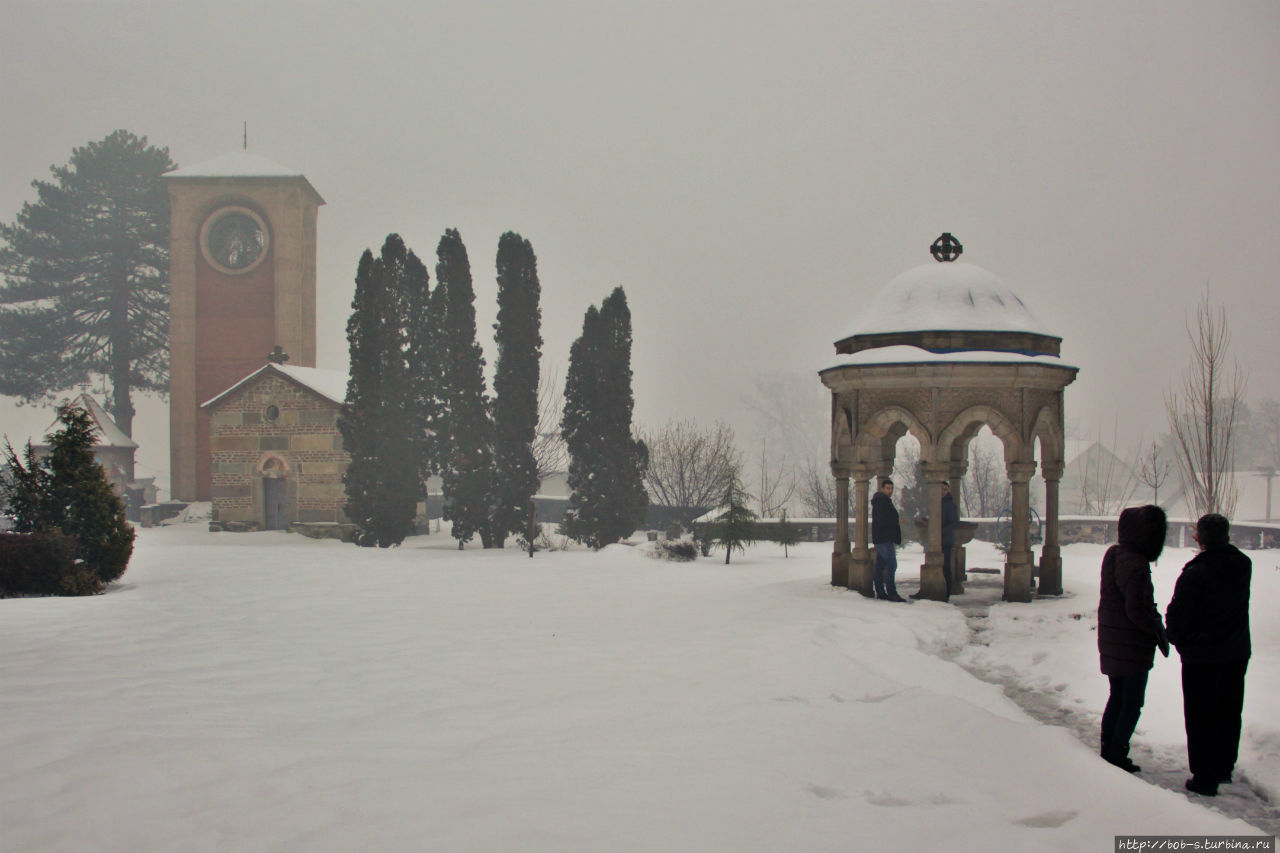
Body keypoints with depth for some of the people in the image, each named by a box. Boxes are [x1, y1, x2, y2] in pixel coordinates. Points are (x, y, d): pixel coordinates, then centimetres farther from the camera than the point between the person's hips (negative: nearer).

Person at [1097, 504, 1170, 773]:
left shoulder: (1112, 554, 4)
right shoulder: (1136, 565, -24)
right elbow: (1137, 611, -24)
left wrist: (1153, 619, 7)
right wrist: (1158, 630, -9)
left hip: (1110, 640, 9)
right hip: (1133, 645, -9)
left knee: (1117, 697, 19)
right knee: (1133, 703, 4)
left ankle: (1108, 752, 26)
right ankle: (1117, 755, 8)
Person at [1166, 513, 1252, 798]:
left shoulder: (1195, 573, -19)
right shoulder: (1243, 566, -2)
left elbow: (1178, 615, -15)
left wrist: (1177, 640, 5)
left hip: (1201, 657, -6)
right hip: (1237, 654, 6)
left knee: (1201, 718, 3)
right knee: (1229, 715, 17)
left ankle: (1204, 777, 5)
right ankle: (1224, 769, 29)